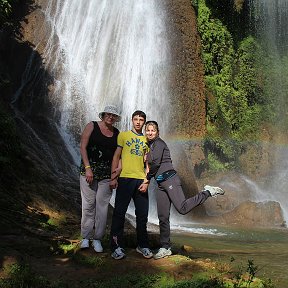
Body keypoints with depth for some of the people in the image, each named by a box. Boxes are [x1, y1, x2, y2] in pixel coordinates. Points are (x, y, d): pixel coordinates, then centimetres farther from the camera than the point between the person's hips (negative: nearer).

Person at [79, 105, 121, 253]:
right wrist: (87, 168, -12)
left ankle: (97, 239, 11)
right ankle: (86, 237, 10)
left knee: (102, 205, 1)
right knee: (88, 204, -2)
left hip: (107, 174, 3)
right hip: (89, 170, -2)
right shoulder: (92, 126, 2)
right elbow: (83, 147, -4)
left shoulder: (117, 133, 11)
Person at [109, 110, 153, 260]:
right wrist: (113, 177, -5)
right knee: (119, 213, -2)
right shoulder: (123, 135, 8)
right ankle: (116, 247, 6)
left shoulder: (146, 140, 15)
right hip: (125, 178, -3)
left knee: (142, 215, 6)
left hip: (141, 180, 3)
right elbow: (116, 156, 4)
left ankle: (142, 245, 20)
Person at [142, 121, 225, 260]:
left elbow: (156, 163, -13)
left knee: (183, 208, -24)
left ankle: (208, 192, -5)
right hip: (160, 183, 8)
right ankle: (165, 248, 13)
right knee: (162, 217, 6)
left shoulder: (159, 143, -3)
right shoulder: (149, 146, 23)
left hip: (169, 179, -8)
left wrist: (148, 178, -2)